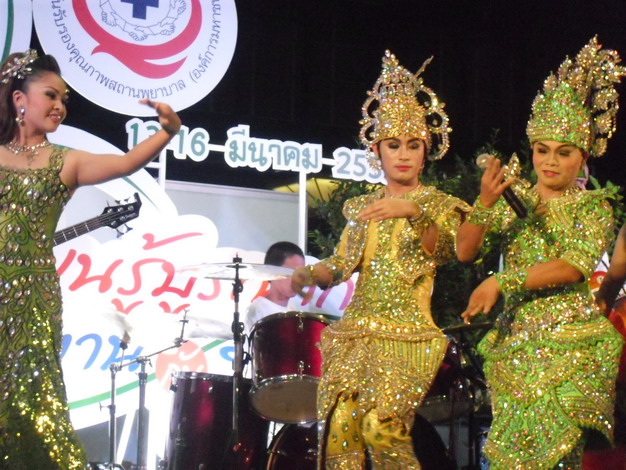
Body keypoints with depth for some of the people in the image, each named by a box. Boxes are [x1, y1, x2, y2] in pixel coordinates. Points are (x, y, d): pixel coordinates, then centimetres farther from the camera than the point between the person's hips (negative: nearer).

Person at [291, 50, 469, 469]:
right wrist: (309, 274, -9)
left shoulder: (441, 206, 6)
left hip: (407, 335, -4)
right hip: (355, 331, 4)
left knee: (381, 425, -23)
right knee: (338, 427, -12)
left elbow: (444, 250, -15)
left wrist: (414, 211, -34)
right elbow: (341, 265, 13)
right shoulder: (361, 208, 19)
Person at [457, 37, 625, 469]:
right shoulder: (513, 198, 10)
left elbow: (575, 267, -13)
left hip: (571, 337, -3)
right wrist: (485, 203, -15)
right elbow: (465, 252, 2)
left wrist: (502, 281, -19)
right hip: (515, 336, 3)